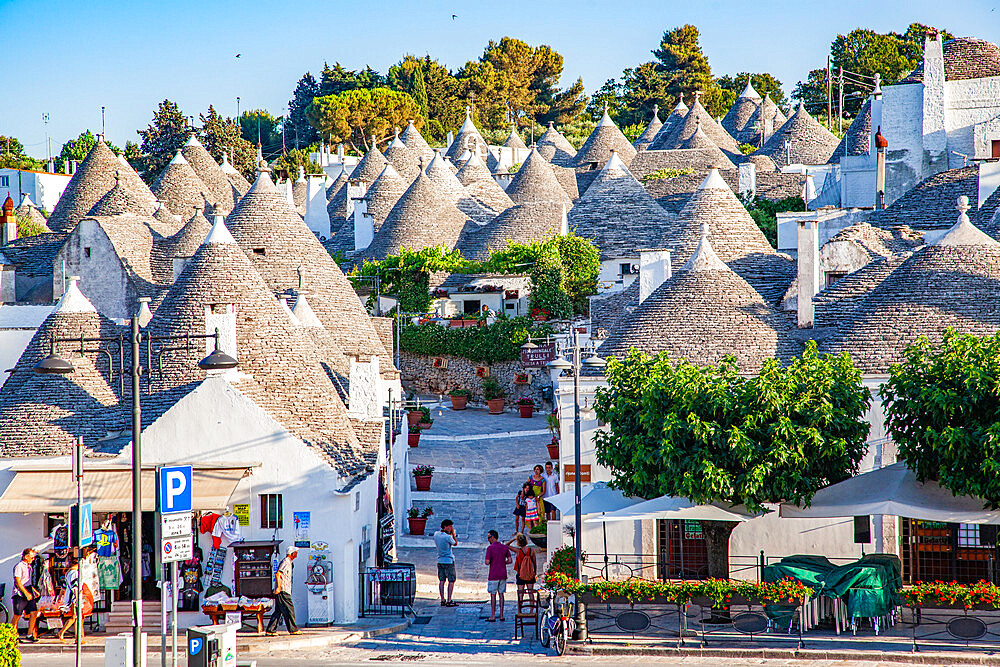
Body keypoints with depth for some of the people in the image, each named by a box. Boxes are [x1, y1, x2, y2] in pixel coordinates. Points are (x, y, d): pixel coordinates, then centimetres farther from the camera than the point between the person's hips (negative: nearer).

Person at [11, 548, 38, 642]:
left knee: (34, 613, -1)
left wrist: (34, 591, 19)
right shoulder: (19, 566, -11)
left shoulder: (29, 567, 17)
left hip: (29, 593, 8)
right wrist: (26, 593, -20)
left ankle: (29, 635, 4)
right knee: (17, 615, -4)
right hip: (20, 594, -8)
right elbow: (18, 582, -17)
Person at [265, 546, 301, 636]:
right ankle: (293, 629, -2)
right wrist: (278, 587, -25)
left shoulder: (288, 562, 21)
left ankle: (270, 630, 4)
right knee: (289, 609, -6)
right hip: (283, 591, -10)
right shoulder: (285, 562, -10)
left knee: (278, 611, 7)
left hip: (285, 591, 10)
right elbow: (277, 574, -19)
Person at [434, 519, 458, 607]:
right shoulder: (447, 537, -18)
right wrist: (453, 534, 5)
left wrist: (450, 534, 14)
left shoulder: (436, 534, 2)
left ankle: (442, 600, 10)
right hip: (449, 561, -7)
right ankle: (449, 601, -6)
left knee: (441, 581, 9)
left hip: (440, 561, 7)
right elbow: (455, 544, -1)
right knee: (451, 581, -2)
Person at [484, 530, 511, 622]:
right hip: (503, 575, 5)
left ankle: (493, 616, 1)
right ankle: (501, 615, 10)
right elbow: (509, 560, 3)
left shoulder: (490, 548, -12)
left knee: (493, 595, 1)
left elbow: (487, 562, -16)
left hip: (493, 576, -5)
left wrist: (489, 562, 6)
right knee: (501, 594, 10)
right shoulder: (505, 547, 4)